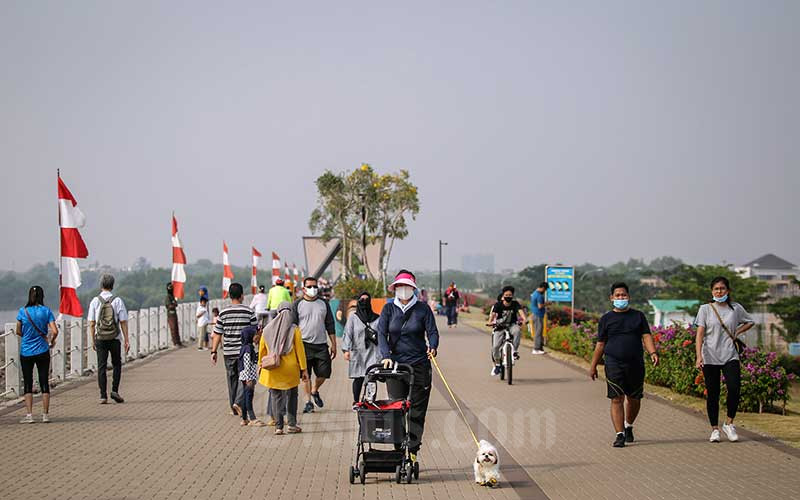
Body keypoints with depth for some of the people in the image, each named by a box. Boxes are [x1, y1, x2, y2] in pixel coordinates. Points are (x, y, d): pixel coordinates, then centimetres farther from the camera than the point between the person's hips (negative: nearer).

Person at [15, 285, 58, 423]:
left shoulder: (23, 311, -4)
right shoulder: (46, 311, -5)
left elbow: (18, 332, 3)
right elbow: (55, 331, -11)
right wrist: (52, 341, 9)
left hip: (26, 351, 0)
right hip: (42, 352, 0)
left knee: (28, 384, 6)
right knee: (44, 383, 8)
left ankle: (29, 415, 0)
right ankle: (45, 415, 9)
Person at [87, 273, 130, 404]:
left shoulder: (95, 301, -1)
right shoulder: (117, 301, -4)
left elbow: (92, 323, 0)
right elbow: (123, 322, -4)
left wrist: (93, 340, 9)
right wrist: (127, 340, 1)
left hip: (100, 338, 1)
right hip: (114, 338, -1)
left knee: (101, 366, 4)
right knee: (116, 364, 15)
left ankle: (103, 395, 0)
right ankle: (115, 391, 4)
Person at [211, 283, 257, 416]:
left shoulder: (223, 313, -1)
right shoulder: (249, 312, -5)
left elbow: (217, 334, -1)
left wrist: (214, 351, 5)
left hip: (228, 351, 2)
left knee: (232, 379, 13)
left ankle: (234, 408, 19)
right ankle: (239, 402, -17)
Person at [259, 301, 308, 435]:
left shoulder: (267, 330, 3)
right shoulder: (294, 330, -6)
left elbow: (262, 350, 9)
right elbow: (300, 350, -6)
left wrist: (261, 366, 20)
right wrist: (303, 369, -2)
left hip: (272, 371, 2)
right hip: (290, 370, -2)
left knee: (276, 397, 7)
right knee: (291, 396, 11)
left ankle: (278, 426, 3)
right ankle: (291, 424, 7)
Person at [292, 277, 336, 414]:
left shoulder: (323, 303, 11)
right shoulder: (297, 304, 2)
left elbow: (330, 325, 14)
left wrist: (333, 344, 10)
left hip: (321, 345, 3)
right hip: (304, 344, -2)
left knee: (324, 373, 0)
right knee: (306, 375, 0)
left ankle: (315, 391, 28)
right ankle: (308, 401, 9)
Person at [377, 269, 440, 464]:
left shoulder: (423, 309, 3)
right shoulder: (389, 309, 5)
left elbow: (432, 331, -1)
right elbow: (381, 333, -3)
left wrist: (432, 347, -23)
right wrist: (386, 355, -19)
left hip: (419, 364, 0)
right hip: (395, 363, 1)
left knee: (417, 410, -1)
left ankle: (412, 450, 3)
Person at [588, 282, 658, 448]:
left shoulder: (638, 316, 10)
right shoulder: (606, 319, 7)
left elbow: (646, 336, 2)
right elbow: (600, 344, 9)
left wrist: (653, 352, -16)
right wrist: (593, 366, 7)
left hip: (635, 364, 2)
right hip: (614, 364, -2)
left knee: (634, 399, 10)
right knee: (617, 399, -9)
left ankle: (628, 427, 35)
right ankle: (620, 434, -7)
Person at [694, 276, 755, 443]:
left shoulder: (736, 308, 6)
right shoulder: (705, 309, 1)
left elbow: (750, 322, 23)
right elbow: (700, 334, -4)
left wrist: (737, 332, 5)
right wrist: (699, 356, -16)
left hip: (730, 356, 1)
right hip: (710, 358, -1)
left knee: (734, 389, -15)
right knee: (712, 394, 2)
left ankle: (729, 424, 4)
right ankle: (715, 429, 13)